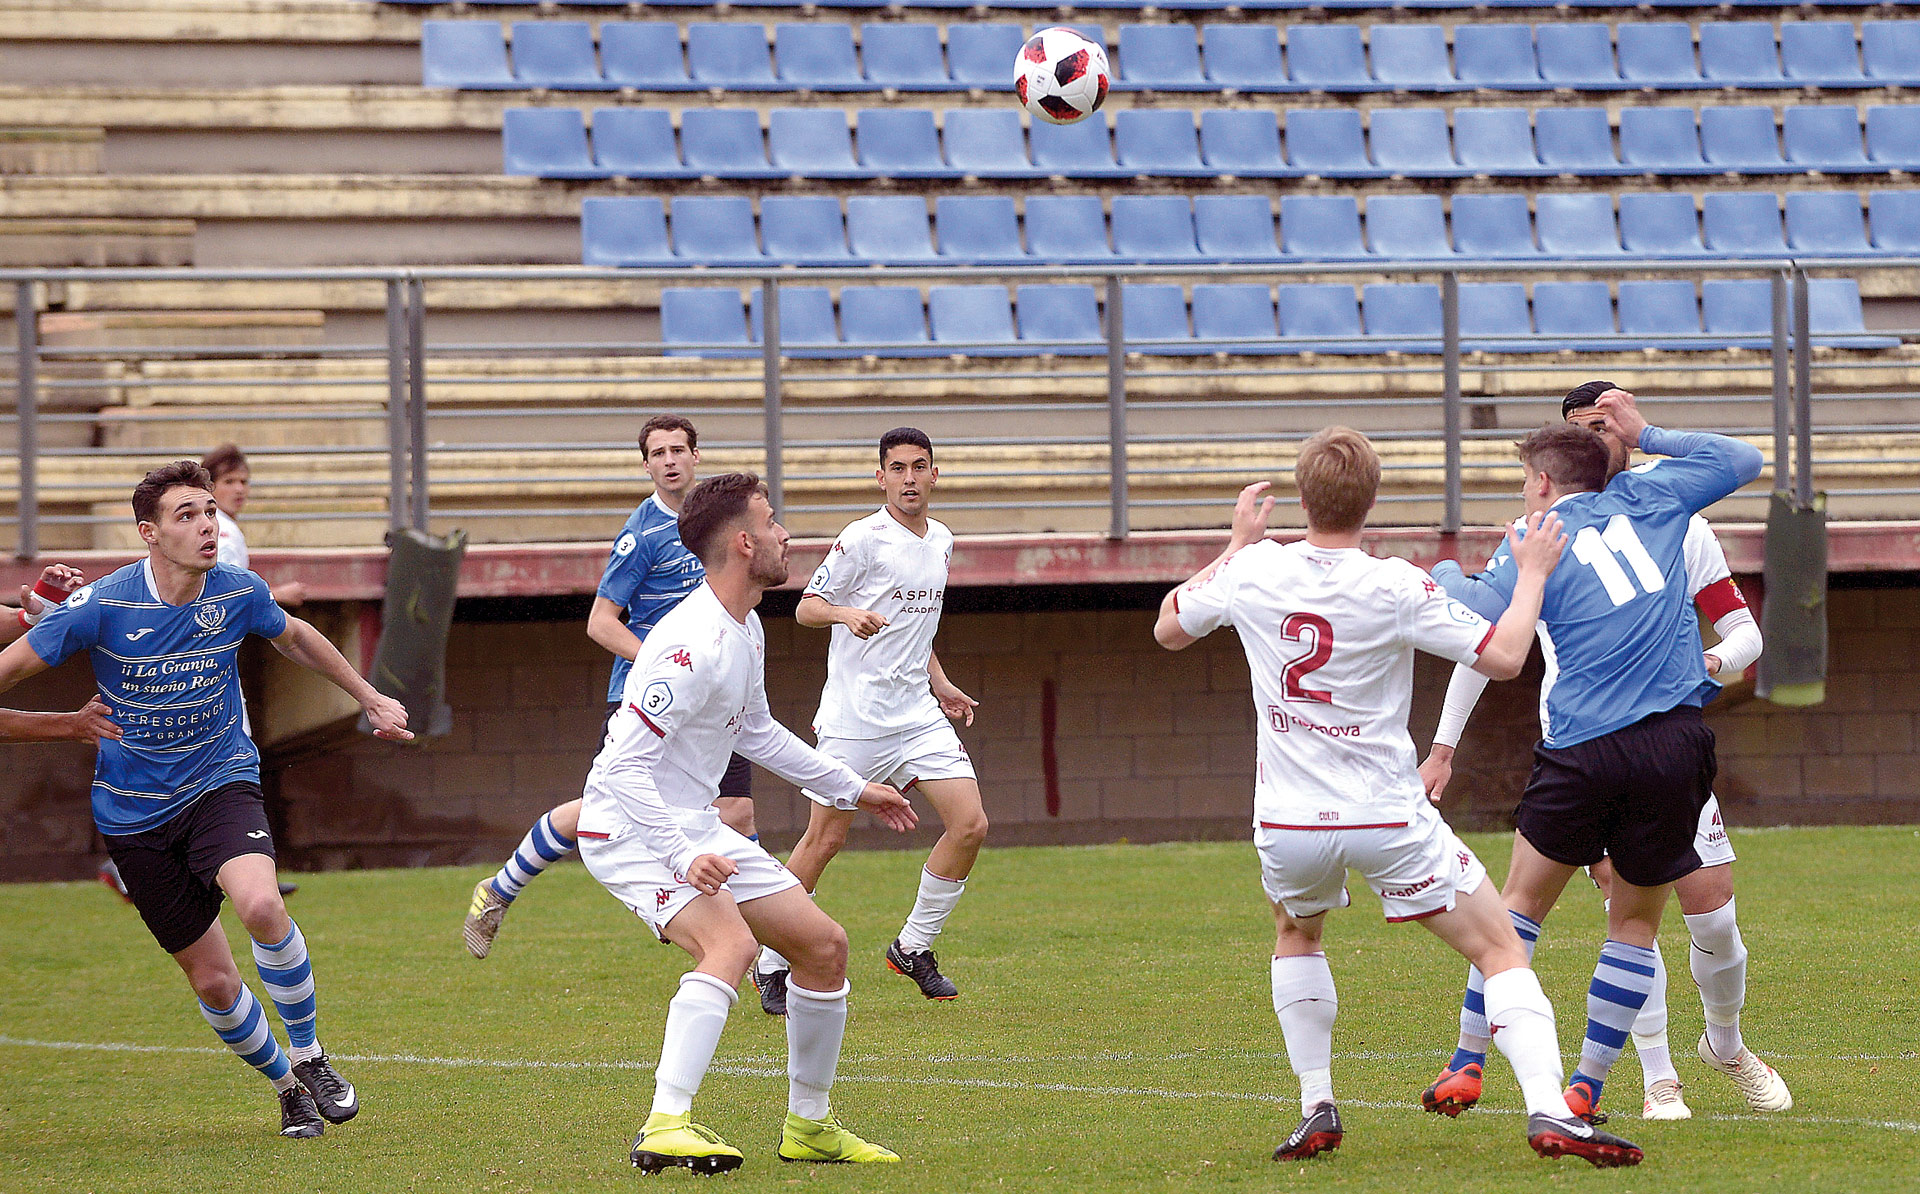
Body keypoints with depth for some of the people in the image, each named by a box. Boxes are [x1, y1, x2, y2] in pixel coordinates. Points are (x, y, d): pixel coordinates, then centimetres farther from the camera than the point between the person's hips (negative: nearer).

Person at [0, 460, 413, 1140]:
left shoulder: (239, 593, -7)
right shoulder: (102, 606, -17)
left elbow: (294, 638, 17)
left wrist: (369, 697, 24)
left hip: (221, 783, 0)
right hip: (134, 812, 0)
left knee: (261, 906, -30)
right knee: (211, 979, 1)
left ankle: (308, 1053, -8)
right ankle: (286, 1084, 27)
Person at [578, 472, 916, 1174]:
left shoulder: (746, 631, 8)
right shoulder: (692, 644, -24)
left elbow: (754, 733, 26)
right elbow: (625, 767, -27)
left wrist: (851, 790, 30)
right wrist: (683, 858, -34)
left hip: (696, 827, 10)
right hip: (630, 828, -10)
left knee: (824, 946, 10)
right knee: (731, 943, -33)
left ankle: (809, 1127, 24)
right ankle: (665, 1128, -38)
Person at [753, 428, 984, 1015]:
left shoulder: (941, 542, 13)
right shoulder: (863, 538, -10)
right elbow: (806, 607, -10)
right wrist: (848, 614, -29)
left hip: (917, 714, 6)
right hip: (855, 717, -6)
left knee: (970, 824, -6)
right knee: (825, 838, -4)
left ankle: (914, 947, 10)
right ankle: (771, 967, 10)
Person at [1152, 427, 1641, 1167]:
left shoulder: (1253, 571, -4)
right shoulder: (1395, 588, -14)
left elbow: (1169, 629, 15)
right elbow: (1504, 657, -10)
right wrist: (1532, 574, 4)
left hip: (1289, 822, 3)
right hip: (1388, 820, -3)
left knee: (1295, 935, 34)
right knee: (1500, 948, 2)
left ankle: (1317, 1108, 22)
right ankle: (1547, 1110, -18)